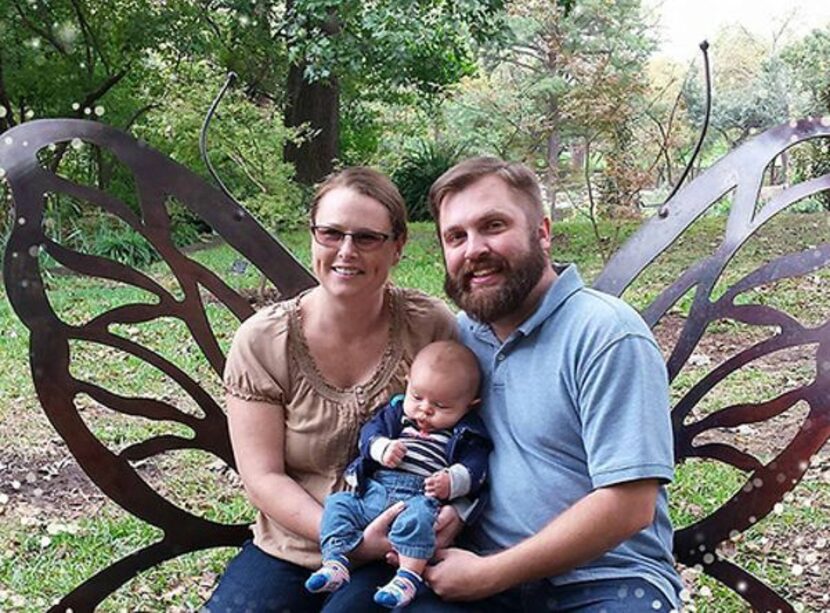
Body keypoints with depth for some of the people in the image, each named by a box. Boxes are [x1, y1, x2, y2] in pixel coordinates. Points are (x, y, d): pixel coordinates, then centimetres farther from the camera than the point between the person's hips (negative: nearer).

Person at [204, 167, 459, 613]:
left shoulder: (432, 327, -7)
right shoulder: (261, 342, -8)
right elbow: (263, 477, -8)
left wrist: (451, 510, -19)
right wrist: (352, 541, -19)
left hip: (399, 557, -1)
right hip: (290, 554, 2)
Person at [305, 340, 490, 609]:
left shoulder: (467, 435, 8)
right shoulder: (397, 411, 19)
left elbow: (474, 468, -1)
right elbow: (370, 430, 12)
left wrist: (451, 482, -22)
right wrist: (381, 447, -11)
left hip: (422, 498, -5)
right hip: (374, 489, 5)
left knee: (416, 516, -36)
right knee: (338, 503, -11)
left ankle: (409, 576, -37)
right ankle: (335, 562, -18)